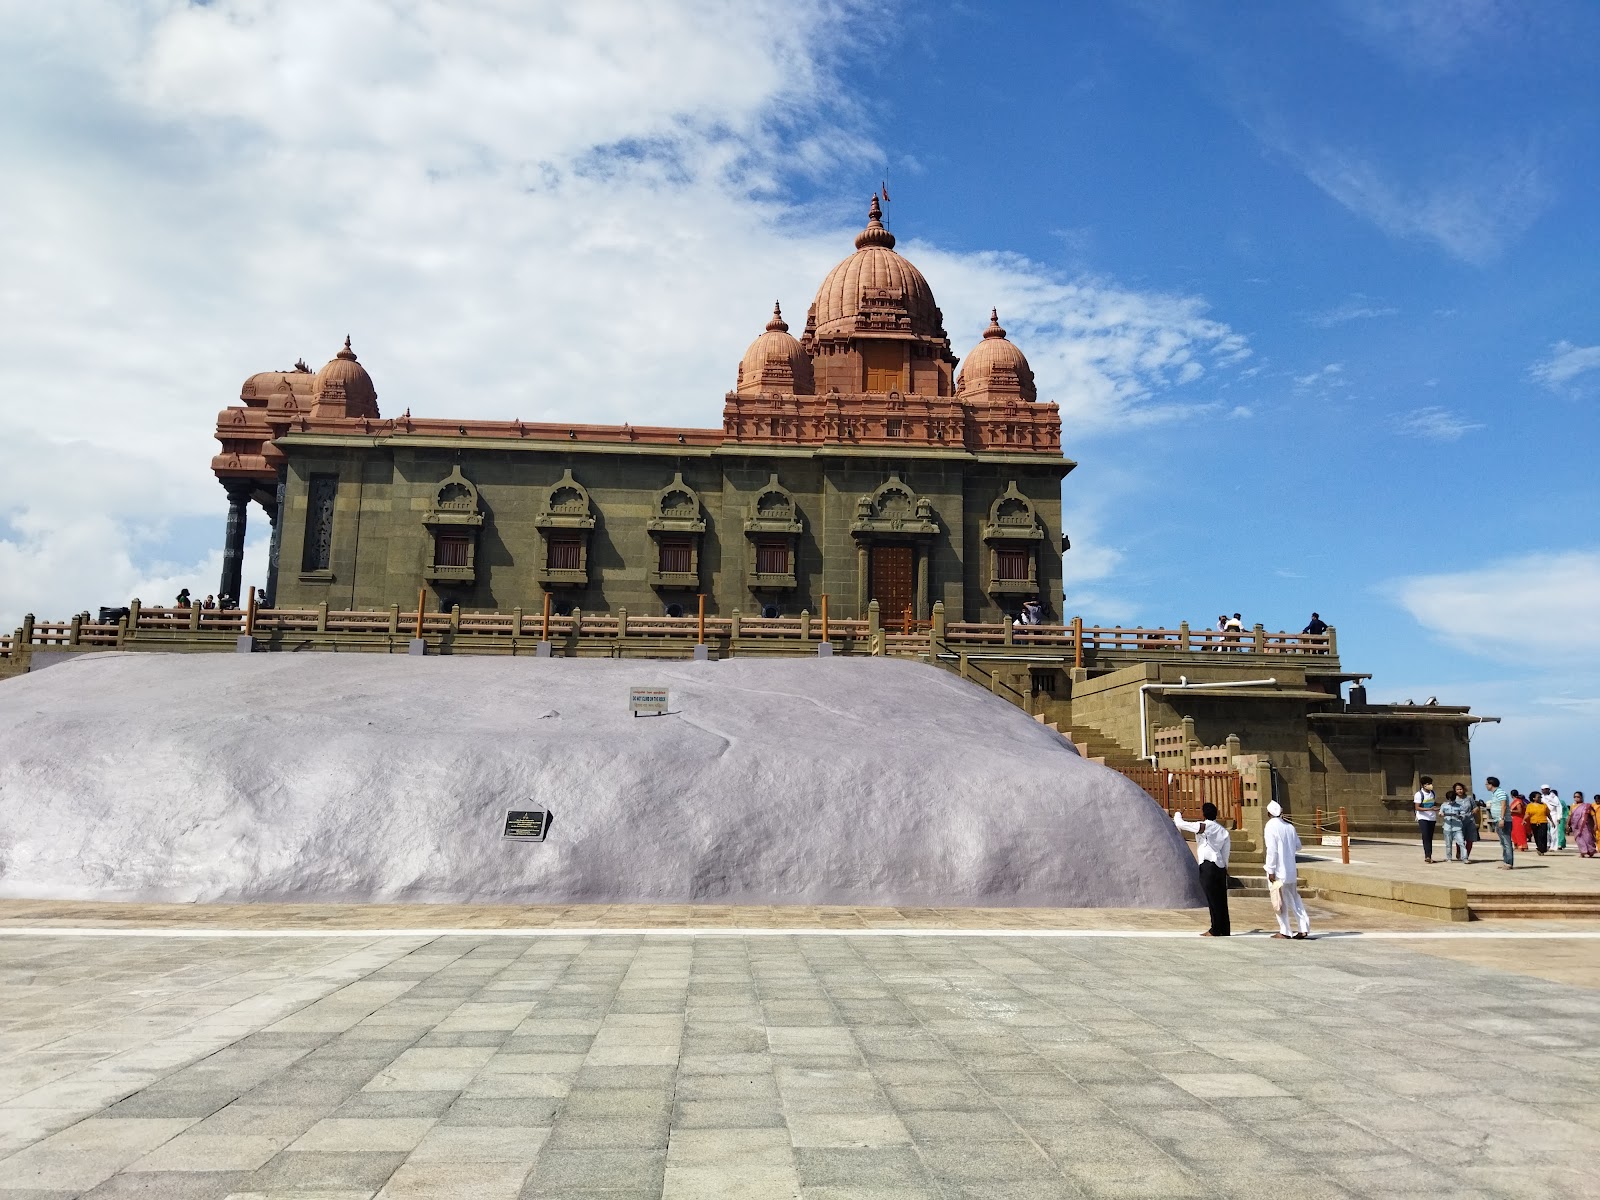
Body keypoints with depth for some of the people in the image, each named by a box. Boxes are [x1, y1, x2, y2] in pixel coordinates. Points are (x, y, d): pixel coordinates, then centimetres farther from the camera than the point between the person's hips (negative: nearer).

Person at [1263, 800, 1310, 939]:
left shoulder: (1271, 826, -13)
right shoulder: (1289, 826, 5)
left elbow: (1272, 850, -17)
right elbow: (1298, 846, 12)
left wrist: (1271, 870, -13)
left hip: (1278, 871, -6)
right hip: (1291, 870, 6)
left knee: (1279, 901, 3)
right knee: (1294, 899, 15)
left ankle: (1284, 931, 7)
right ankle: (1304, 928, 11)